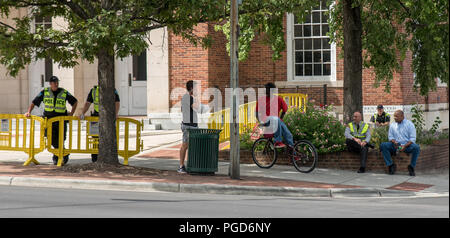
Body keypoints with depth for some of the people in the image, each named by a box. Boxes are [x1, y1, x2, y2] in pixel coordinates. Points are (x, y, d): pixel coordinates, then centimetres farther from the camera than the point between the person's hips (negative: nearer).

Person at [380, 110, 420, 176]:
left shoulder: (409, 124, 0)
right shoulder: (392, 125, 13)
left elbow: (412, 138, -6)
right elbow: (390, 136, 14)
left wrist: (405, 146, -21)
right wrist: (394, 142, -11)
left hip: (407, 145, -3)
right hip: (396, 145, 3)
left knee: (416, 147, -35)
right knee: (383, 145, -22)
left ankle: (411, 167, -18)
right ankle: (391, 165, -19)